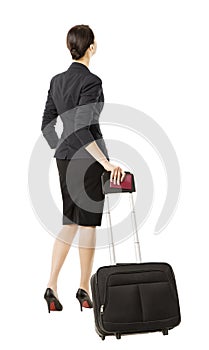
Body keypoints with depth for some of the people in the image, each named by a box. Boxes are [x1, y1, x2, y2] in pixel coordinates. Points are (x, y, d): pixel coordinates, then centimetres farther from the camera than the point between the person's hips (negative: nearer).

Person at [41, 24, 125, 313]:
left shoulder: (57, 80, 8)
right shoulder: (91, 81, -15)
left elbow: (47, 125, 10)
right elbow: (81, 128, -25)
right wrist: (106, 162, -24)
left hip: (64, 157, 7)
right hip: (89, 158, -7)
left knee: (70, 222, 14)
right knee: (88, 223, 4)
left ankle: (52, 286, 7)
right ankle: (84, 290, 14)